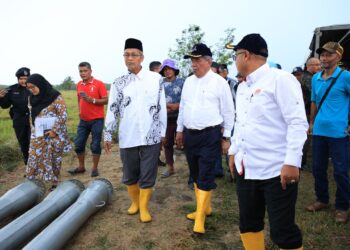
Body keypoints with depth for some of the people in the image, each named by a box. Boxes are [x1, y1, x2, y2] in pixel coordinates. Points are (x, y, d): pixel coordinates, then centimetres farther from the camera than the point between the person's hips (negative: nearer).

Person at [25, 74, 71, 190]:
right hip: (38, 135, 5)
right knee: (35, 158, 2)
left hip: (54, 134, -5)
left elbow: (63, 115, -14)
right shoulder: (32, 98, 7)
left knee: (54, 158, 6)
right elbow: (31, 116, 16)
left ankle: (55, 183, 19)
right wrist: (33, 131, 10)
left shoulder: (55, 97, -13)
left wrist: (54, 131, -16)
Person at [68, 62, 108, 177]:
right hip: (83, 120, 6)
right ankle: (81, 167, 24)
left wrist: (92, 100, -22)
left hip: (97, 120, -5)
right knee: (78, 144, 8)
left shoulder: (99, 84, -8)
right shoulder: (79, 85, 8)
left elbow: (106, 100, -10)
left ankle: (95, 168, 14)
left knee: (95, 145, 1)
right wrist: (80, 111, 7)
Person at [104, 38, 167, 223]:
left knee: (147, 175, 6)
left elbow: (162, 107, 2)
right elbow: (112, 110, 5)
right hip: (127, 137, 2)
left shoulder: (155, 79, -1)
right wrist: (108, 135, 3)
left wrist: (162, 132, 3)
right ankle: (135, 202, 36)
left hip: (150, 136, -2)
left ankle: (144, 207, 23)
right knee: (129, 175, 14)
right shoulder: (119, 83, 4)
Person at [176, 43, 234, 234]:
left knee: (206, 176, -4)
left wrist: (226, 137, -5)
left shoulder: (219, 82, -7)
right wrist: (180, 130, 16)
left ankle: (200, 218, 6)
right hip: (189, 134, 6)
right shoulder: (188, 82, 10)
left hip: (210, 135, -6)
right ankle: (205, 207, 33)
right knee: (196, 175, 15)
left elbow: (228, 112, -5)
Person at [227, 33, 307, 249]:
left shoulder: (280, 79, -10)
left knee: (283, 232, 3)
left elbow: (298, 123, -16)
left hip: (277, 171, -7)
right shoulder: (242, 87, 14)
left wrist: (292, 162, -21)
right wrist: (234, 151, 22)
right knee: (249, 224, 17)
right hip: (246, 169, 8)